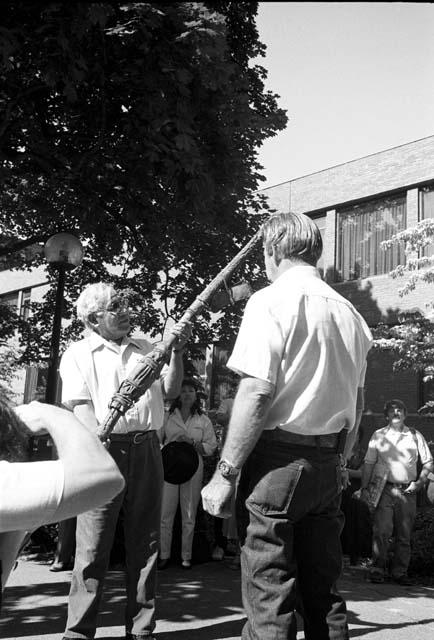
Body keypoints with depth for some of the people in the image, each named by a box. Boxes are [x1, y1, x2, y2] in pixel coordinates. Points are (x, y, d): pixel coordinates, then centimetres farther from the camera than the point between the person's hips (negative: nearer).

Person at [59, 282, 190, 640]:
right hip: (105, 449, -4)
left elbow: (171, 390, 11)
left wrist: (176, 351, -3)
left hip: (147, 448, 4)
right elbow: (80, 407, -5)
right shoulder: (78, 354, 6)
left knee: (146, 544, 9)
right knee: (93, 546, -3)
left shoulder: (146, 349, 18)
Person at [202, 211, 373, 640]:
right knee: (323, 590, 15)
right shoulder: (347, 310, 12)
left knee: (268, 595, 0)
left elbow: (256, 393, -17)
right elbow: (355, 403, 16)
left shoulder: (271, 301, -9)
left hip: (278, 458, -7)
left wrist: (225, 473, -14)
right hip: (328, 464, 7)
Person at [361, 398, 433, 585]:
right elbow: (368, 463, 9)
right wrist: (364, 488, 2)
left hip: (407, 491, 1)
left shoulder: (415, 436, 10)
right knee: (381, 531, -9)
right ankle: (378, 569, -1)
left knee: (404, 534, 4)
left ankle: (400, 572, 12)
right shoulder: (379, 435, 9)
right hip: (385, 489, -1)